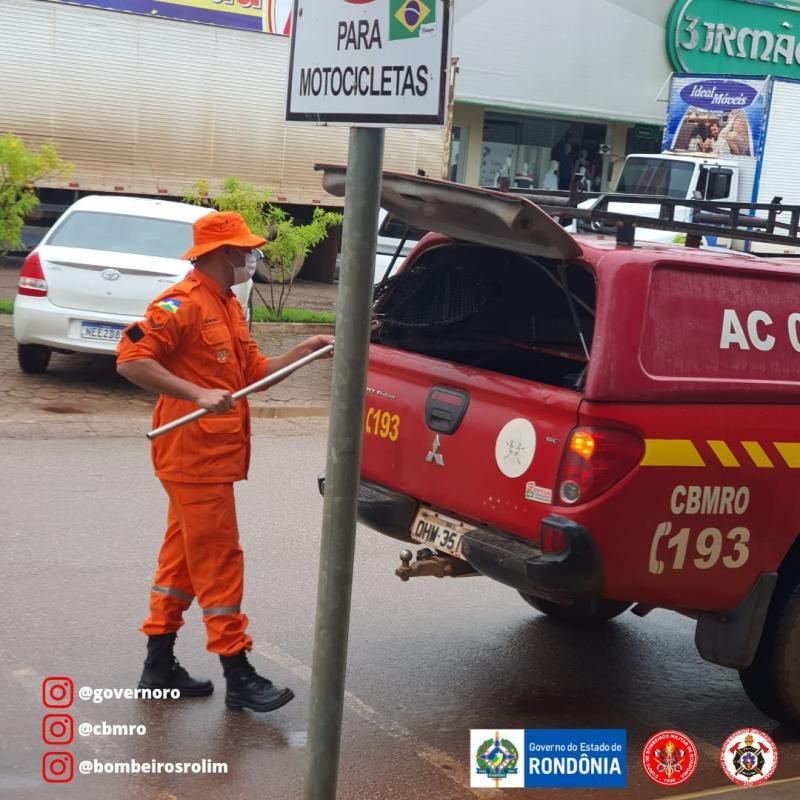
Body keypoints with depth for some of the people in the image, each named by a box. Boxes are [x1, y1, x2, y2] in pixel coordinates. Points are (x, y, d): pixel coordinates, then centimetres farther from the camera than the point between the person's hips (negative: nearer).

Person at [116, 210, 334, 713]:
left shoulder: (228, 306, 16)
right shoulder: (182, 304, -15)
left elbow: (255, 373, 16)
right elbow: (131, 359, -23)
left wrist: (308, 349, 7)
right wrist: (197, 394, -30)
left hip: (213, 458, 10)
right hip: (194, 457, -10)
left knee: (184, 558, 14)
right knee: (219, 561, -5)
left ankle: (160, 666, 23)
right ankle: (238, 679, 3)